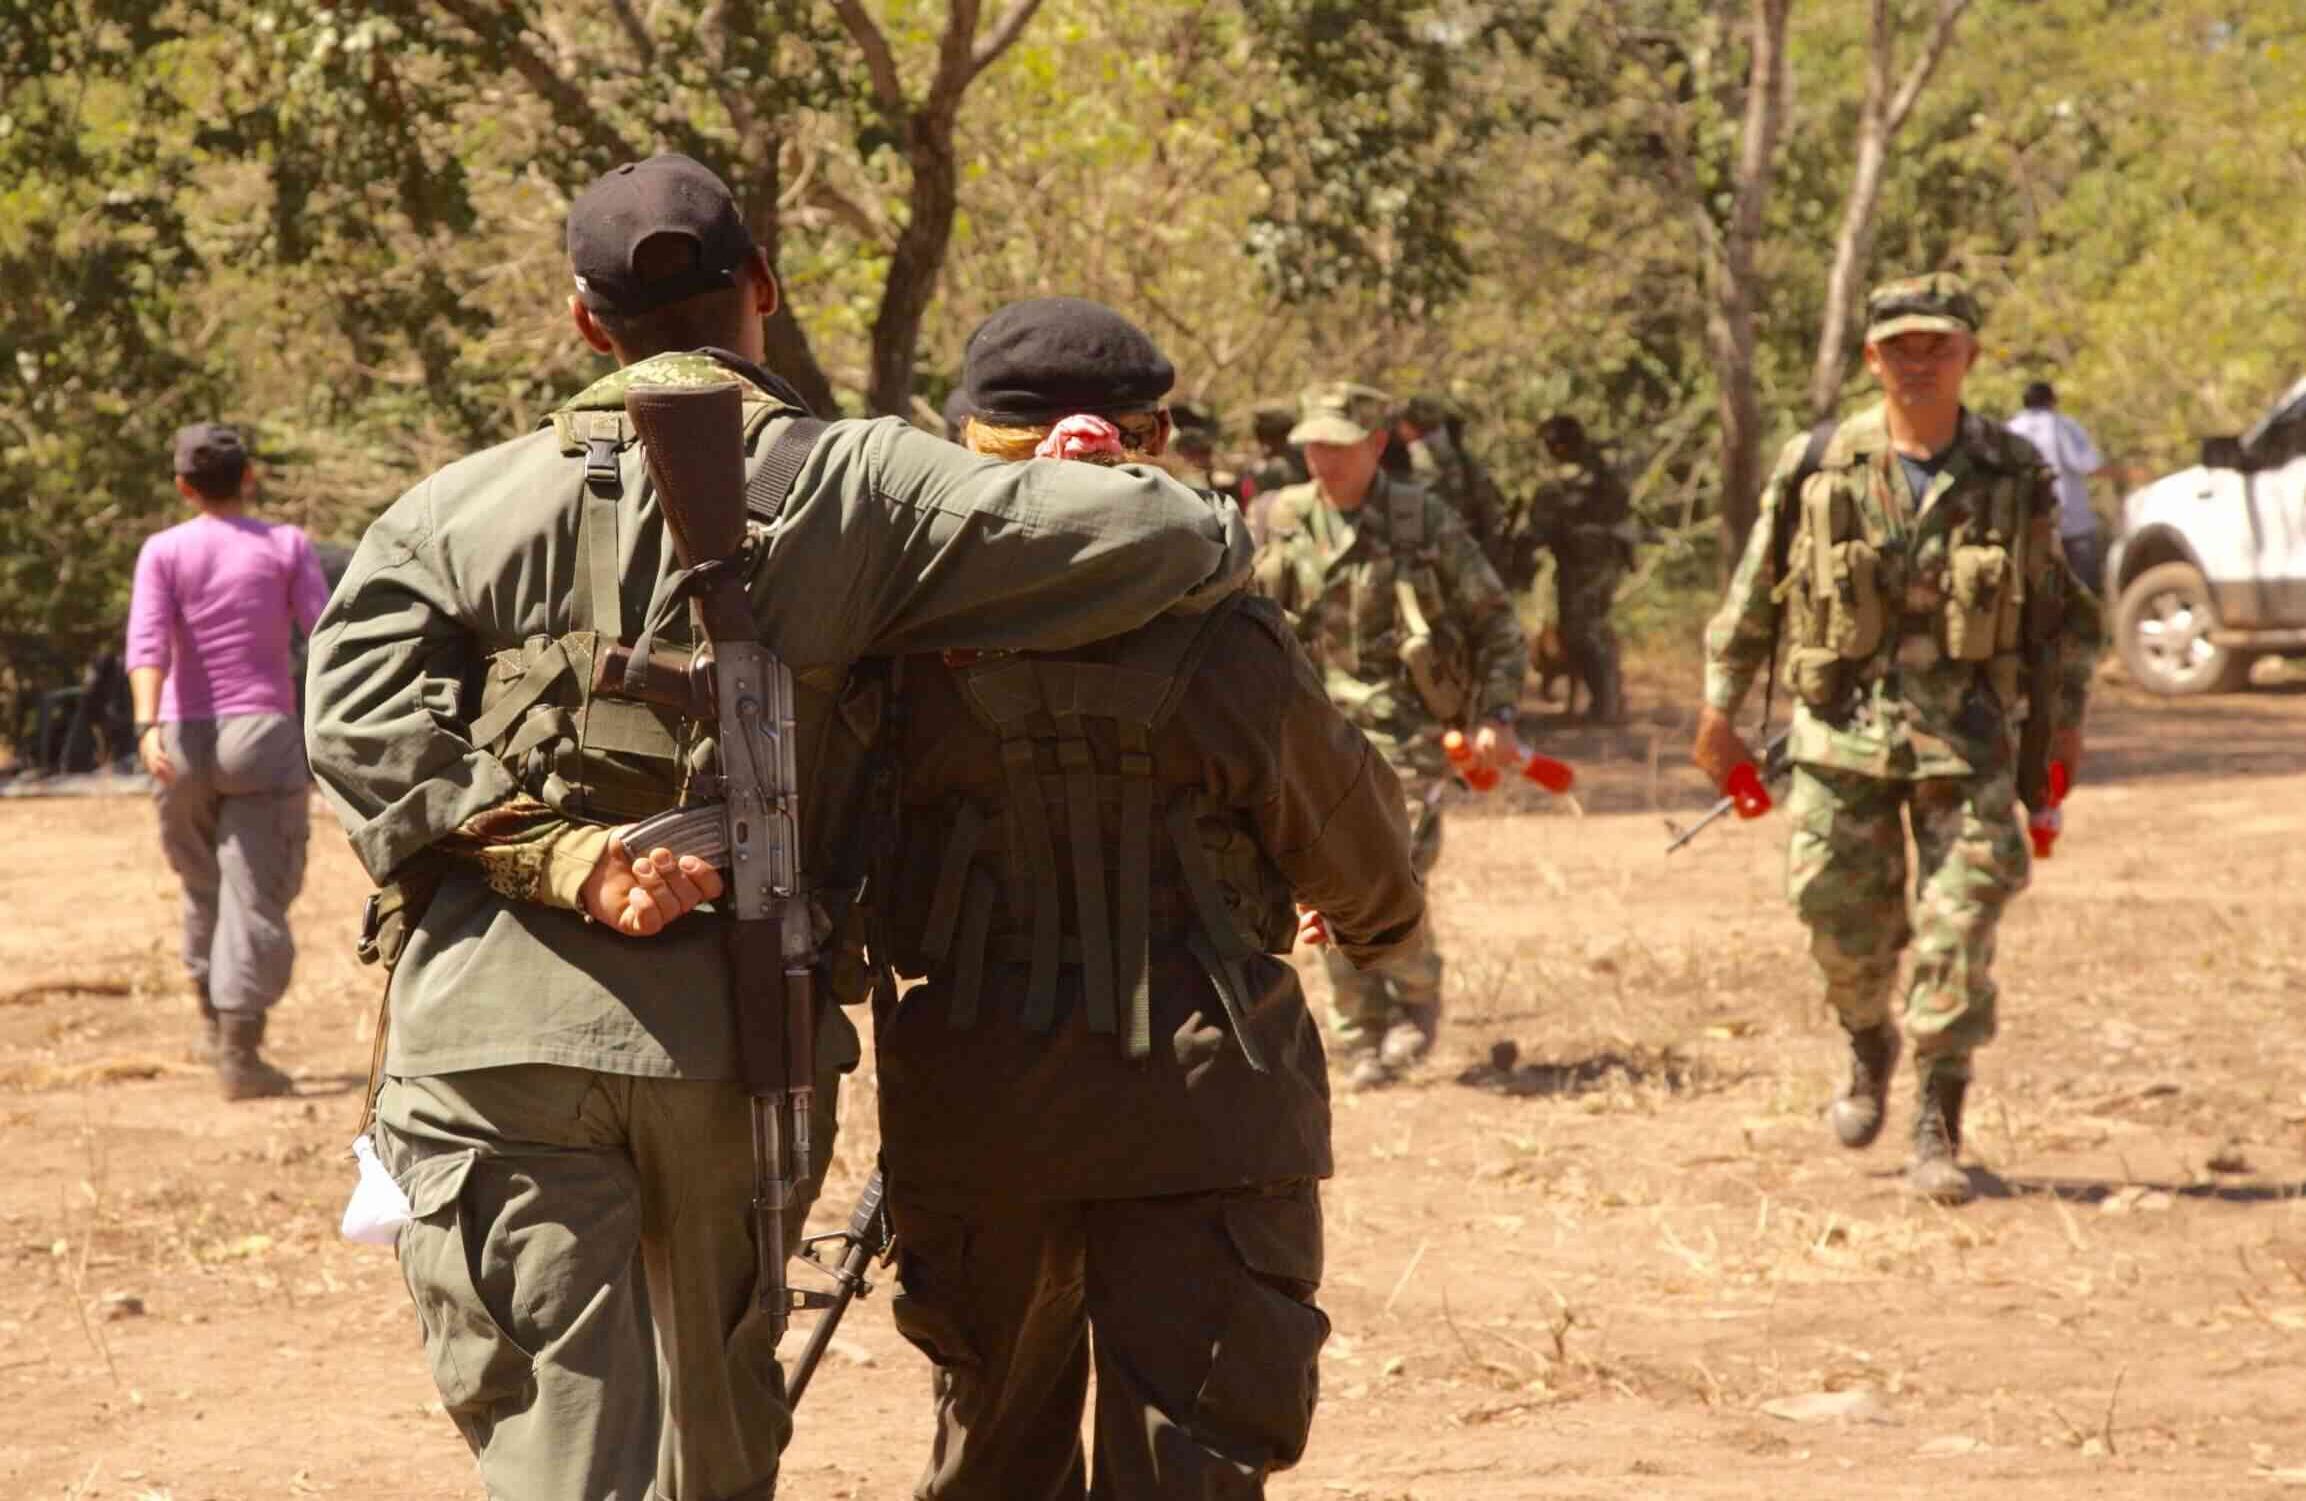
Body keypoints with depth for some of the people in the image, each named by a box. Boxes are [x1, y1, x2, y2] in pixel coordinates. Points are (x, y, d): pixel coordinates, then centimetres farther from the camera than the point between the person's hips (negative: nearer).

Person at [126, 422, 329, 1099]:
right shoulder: (286, 546, 4)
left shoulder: (164, 552, 5)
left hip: (183, 739, 2)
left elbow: (147, 644, -10)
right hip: (263, 737, -2)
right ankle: (240, 1052, -12)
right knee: (256, 895, -4)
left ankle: (213, 1022, 31)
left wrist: (147, 726, -21)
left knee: (203, 885, 20)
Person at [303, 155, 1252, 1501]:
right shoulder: (866, 490, 0)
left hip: (495, 1038, 0)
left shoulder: (465, 506, 8)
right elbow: (1177, 542, -6)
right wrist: (1215, 535, 17)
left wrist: (564, 865, -11)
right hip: (734, 1035, 0)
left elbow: (368, 729, -6)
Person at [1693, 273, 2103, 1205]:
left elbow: (2058, 612, 12)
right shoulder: (1819, 471, -1)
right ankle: (1868, 1050, 36)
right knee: (1843, 920, 5)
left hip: (1966, 735, 0)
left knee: (1958, 933, -7)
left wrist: (2065, 721, 7)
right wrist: (1720, 710, 9)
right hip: (1844, 732, 0)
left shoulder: (2014, 476, 2)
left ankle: (1938, 1130, 0)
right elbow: (1753, 596, 8)